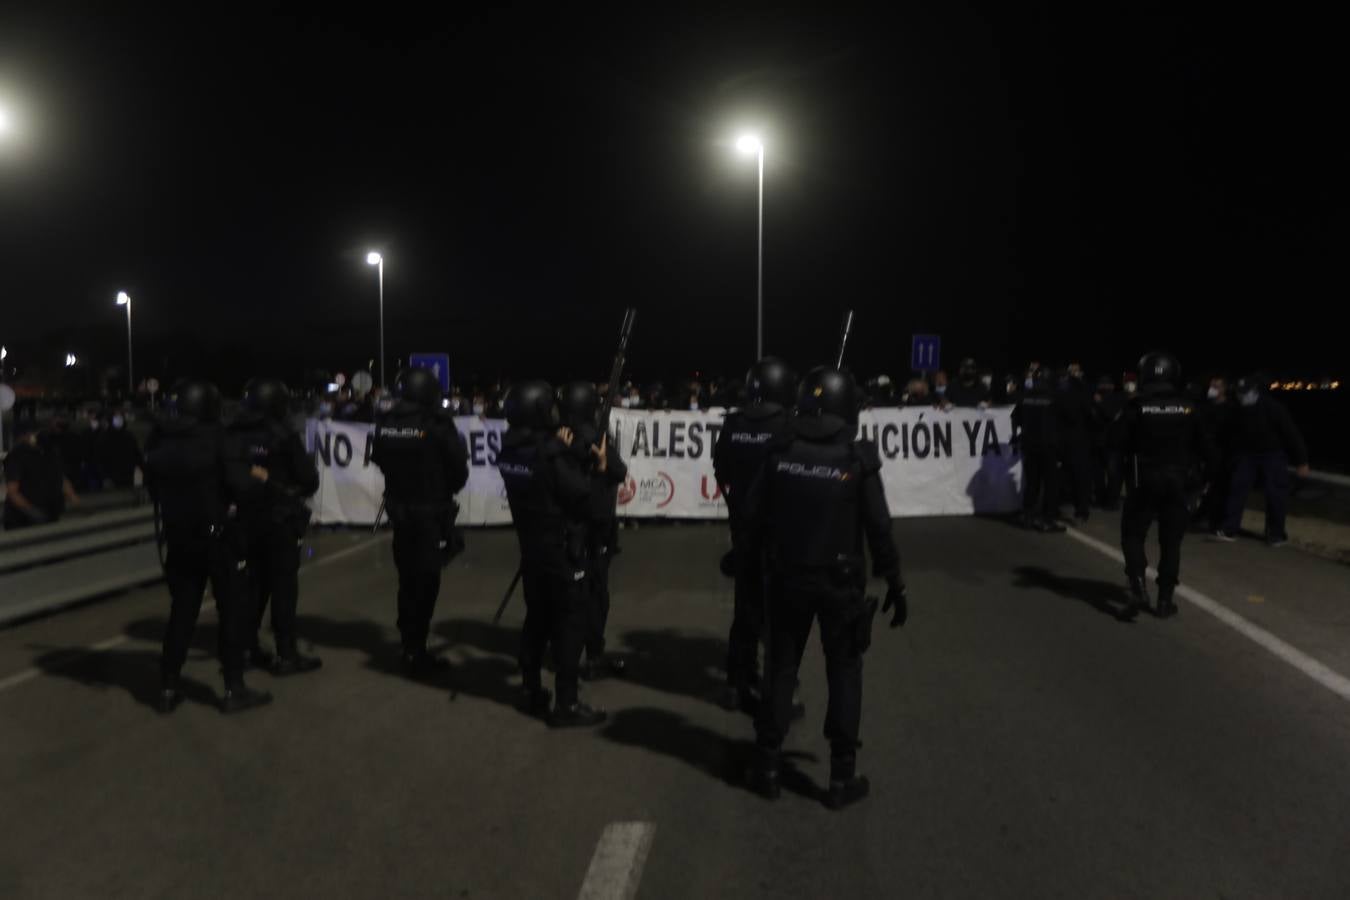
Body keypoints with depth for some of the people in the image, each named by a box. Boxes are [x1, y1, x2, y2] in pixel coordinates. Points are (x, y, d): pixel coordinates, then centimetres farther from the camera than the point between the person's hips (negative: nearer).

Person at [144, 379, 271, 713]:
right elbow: (241, 487, -22)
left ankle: (169, 688, 18)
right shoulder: (217, 441, -16)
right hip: (220, 537, -5)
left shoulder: (159, 443, 0)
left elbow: (153, 488, 12)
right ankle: (234, 689, 6)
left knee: (182, 611, 15)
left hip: (179, 538, 5)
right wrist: (258, 478, -2)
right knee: (233, 611, 5)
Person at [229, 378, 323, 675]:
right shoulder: (284, 436, -15)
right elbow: (309, 479, -12)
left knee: (252, 584, 16)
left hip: (246, 520, 6)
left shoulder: (233, 436, 1)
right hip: (280, 520, -5)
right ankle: (286, 654, 2)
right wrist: (299, 490, 9)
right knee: (283, 587, 0)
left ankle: (247, 647, 21)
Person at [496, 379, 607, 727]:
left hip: (531, 548, 8)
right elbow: (583, 499, -19)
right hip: (562, 550, -8)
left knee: (537, 618, 18)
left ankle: (533, 692, 28)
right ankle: (566, 704, 5)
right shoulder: (551, 454, -23)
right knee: (570, 624, 1)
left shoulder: (511, 450, 1)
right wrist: (599, 467, -5)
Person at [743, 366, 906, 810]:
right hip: (840, 583, -2)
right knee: (844, 672, 10)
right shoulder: (857, 461, -13)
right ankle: (842, 776, 14)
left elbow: (754, 516, -2)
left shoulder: (780, 455, -6)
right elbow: (879, 530, -11)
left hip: (787, 578, 2)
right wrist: (894, 583, -1)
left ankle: (767, 766, 21)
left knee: (782, 667, 14)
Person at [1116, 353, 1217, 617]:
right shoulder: (1188, 409, -2)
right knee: (1170, 541, 10)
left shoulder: (1136, 407, -11)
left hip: (1143, 481, -2)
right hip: (1177, 481, 2)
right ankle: (1165, 599, 12)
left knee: (1133, 535, 8)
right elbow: (1205, 447, 0)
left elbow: (1122, 444, -10)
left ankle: (1139, 588, -11)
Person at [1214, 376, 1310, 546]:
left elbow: (1291, 433, -16)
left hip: (1273, 455, -4)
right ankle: (1229, 530, 3)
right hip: (1247, 454, 4)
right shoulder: (1238, 411, -6)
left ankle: (1276, 534, 9)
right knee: (1237, 489, -2)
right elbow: (1236, 436, 8)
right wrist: (1235, 457, 12)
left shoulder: (1274, 408, -21)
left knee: (1275, 494, -4)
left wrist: (1301, 461, -14)